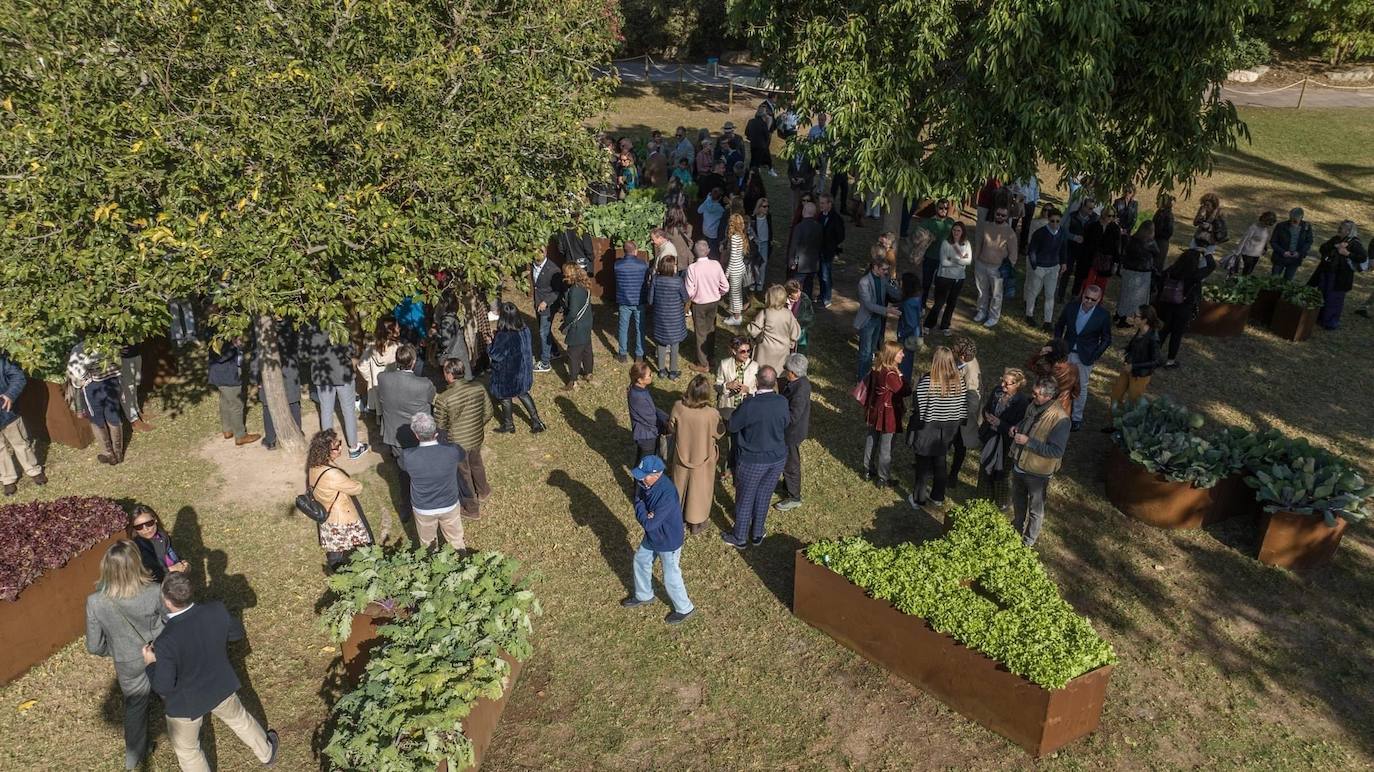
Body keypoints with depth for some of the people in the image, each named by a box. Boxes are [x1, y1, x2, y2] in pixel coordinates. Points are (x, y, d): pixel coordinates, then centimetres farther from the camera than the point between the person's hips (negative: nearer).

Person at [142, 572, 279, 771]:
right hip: (221, 688, 4)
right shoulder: (216, 611, -25)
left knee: (187, 750, 26)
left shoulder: (166, 642, -37)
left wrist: (150, 664, -11)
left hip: (186, 703, -4)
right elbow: (237, 633, -4)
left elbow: (163, 687, -25)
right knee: (240, 718, 34)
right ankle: (267, 753, 57)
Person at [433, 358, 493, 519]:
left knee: (463, 475, 18)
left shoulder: (443, 399, -30)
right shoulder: (478, 388, -16)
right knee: (476, 464, 32)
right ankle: (483, 492, 56)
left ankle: (472, 509, 37)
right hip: (477, 438, 5)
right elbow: (488, 413, -3)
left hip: (457, 444, -4)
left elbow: (439, 427, -18)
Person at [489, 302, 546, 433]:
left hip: (506, 375, -6)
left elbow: (495, 355, -22)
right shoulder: (525, 330, -12)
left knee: (505, 398, 18)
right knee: (523, 394, 26)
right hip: (523, 371, 6)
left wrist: (491, 342, -5)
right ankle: (536, 421, 28)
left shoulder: (503, 336, -31)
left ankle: (508, 425, 37)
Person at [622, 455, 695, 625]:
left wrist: (640, 506, -19)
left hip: (668, 542, -8)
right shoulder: (645, 482, -15)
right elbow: (639, 499, -3)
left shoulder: (666, 495, -39)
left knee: (671, 578, 10)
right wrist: (645, 513, -24)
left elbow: (649, 524, -34)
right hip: (652, 537, 8)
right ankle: (644, 595, 53)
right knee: (640, 561, 26)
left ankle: (685, 609, 35)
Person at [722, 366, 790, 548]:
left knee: (745, 499, 15)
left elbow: (732, 426, -12)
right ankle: (757, 535, 39)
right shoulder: (782, 402, -14)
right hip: (778, 458, 4)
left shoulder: (749, 405, -27)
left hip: (752, 461, -4)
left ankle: (740, 539, 32)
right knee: (764, 498, 22)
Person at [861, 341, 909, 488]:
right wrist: (901, 376, -12)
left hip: (874, 411, 8)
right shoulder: (890, 374, -28)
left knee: (871, 441, 20)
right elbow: (905, 391, -20)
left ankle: (868, 471, 36)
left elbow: (868, 386, 9)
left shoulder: (876, 369, -2)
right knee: (886, 447, 5)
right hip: (887, 415, -8)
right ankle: (883, 479, 17)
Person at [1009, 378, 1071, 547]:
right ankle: (1018, 526, 53)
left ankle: (1029, 540, 36)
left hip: (1038, 471, -7)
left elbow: (1056, 451, -29)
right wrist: (1017, 428, -5)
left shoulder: (1060, 419, -29)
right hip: (1019, 463, 7)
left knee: (1035, 508, 16)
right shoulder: (1033, 405, -6)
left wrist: (1028, 441, -30)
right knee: (1018, 500, 28)